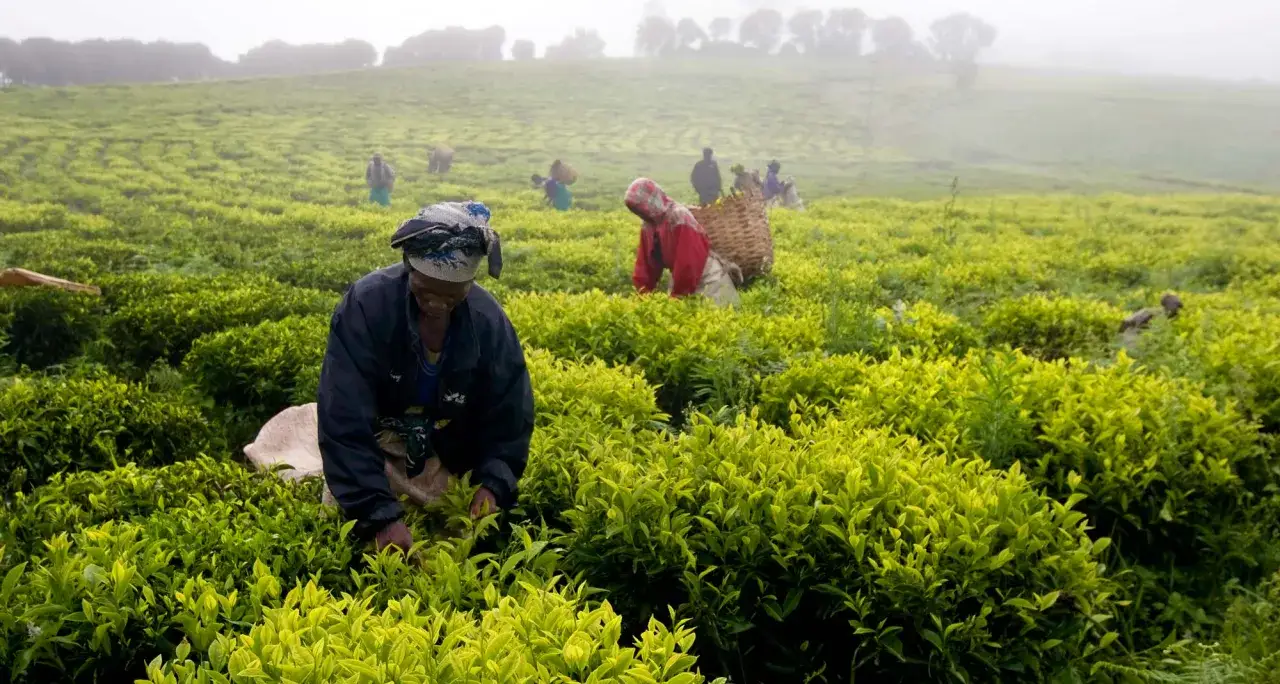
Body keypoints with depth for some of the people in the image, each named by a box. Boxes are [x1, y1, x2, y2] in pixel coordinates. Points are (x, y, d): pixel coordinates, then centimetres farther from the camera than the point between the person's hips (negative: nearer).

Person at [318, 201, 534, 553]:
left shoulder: (488, 321, -21)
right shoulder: (366, 305, -30)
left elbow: (510, 416, -11)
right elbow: (345, 422, -33)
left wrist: (494, 483, -29)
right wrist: (379, 514, -40)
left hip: (444, 464, 2)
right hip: (373, 453, -2)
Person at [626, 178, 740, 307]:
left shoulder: (679, 217, -25)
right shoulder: (648, 225, 0)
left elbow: (687, 261, -26)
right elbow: (645, 261, 4)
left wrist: (678, 295, -21)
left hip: (708, 279, -8)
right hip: (682, 278, 8)